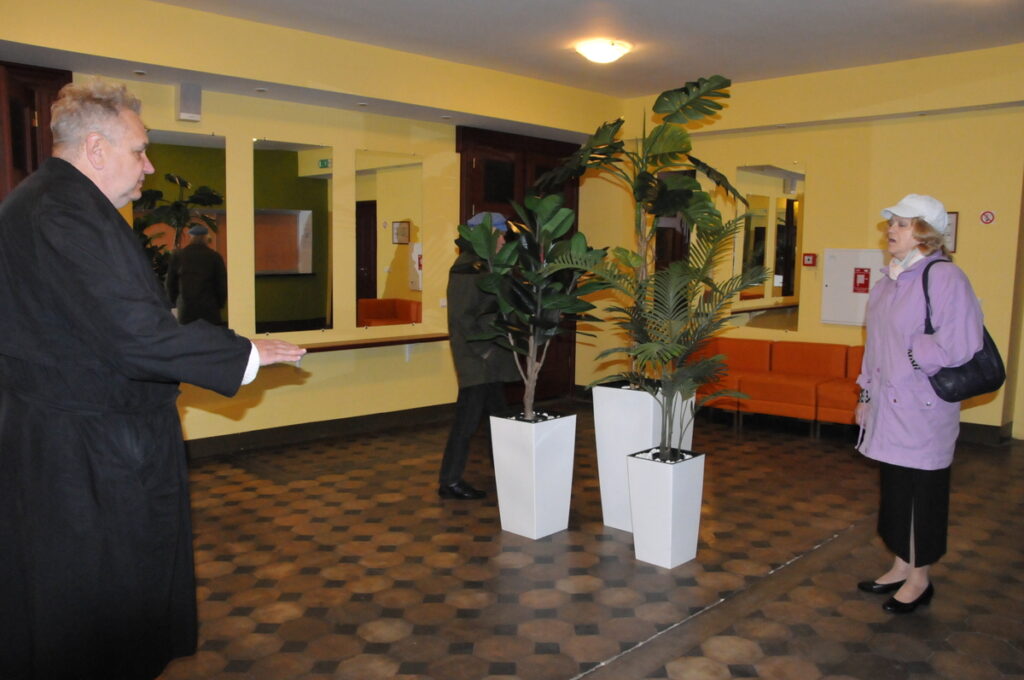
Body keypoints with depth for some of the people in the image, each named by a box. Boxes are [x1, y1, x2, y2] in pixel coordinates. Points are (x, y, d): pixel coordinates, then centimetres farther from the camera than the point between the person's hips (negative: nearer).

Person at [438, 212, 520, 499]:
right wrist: (483, 350, -18)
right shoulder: (466, 268, -14)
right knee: (468, 419, -5)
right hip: (475, 357, -9)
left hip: (490, 357, 9)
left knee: (498, 413, 17)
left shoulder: (484, 266, 14)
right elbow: (461, 316, -19)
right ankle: (450, 481, 3)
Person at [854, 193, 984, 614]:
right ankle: (901, 567, 31)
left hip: (923, 410, -8)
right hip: (888, 406, 8)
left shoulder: (945, 278, -15)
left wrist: (913, 353, -11)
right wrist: (866, 395, 16)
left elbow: (959, 347, -21)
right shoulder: (889, 281, 11)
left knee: (922, 492, 5)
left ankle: (919, 579, 20)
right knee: (894, 488, 16)